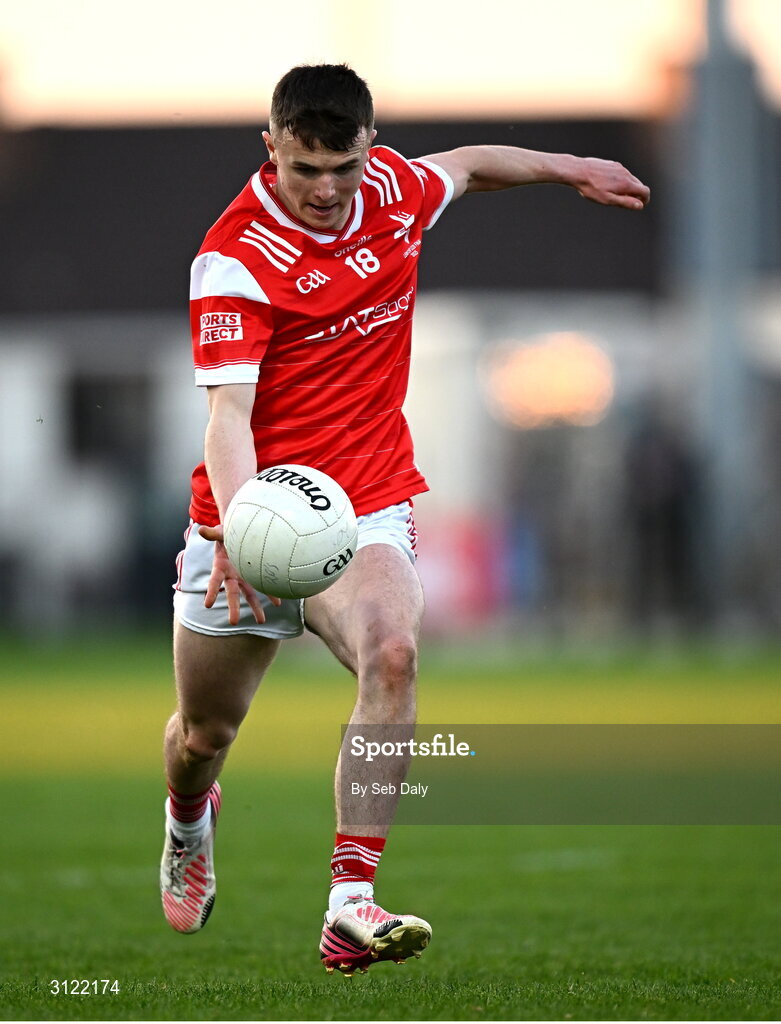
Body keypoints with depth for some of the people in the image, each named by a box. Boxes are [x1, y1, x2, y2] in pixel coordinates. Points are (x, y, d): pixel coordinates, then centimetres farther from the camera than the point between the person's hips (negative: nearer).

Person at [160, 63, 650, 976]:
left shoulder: (392, 188, 0)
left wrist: (573, 168, 33)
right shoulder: (234, 256, -17)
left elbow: (464, 166, 26)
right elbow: (227, 412, -27)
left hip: (366, 511, 2)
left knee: (392, 653, -29)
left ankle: (350, 906, -34)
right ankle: (188, 818, 53)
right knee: (204, 730, 13)